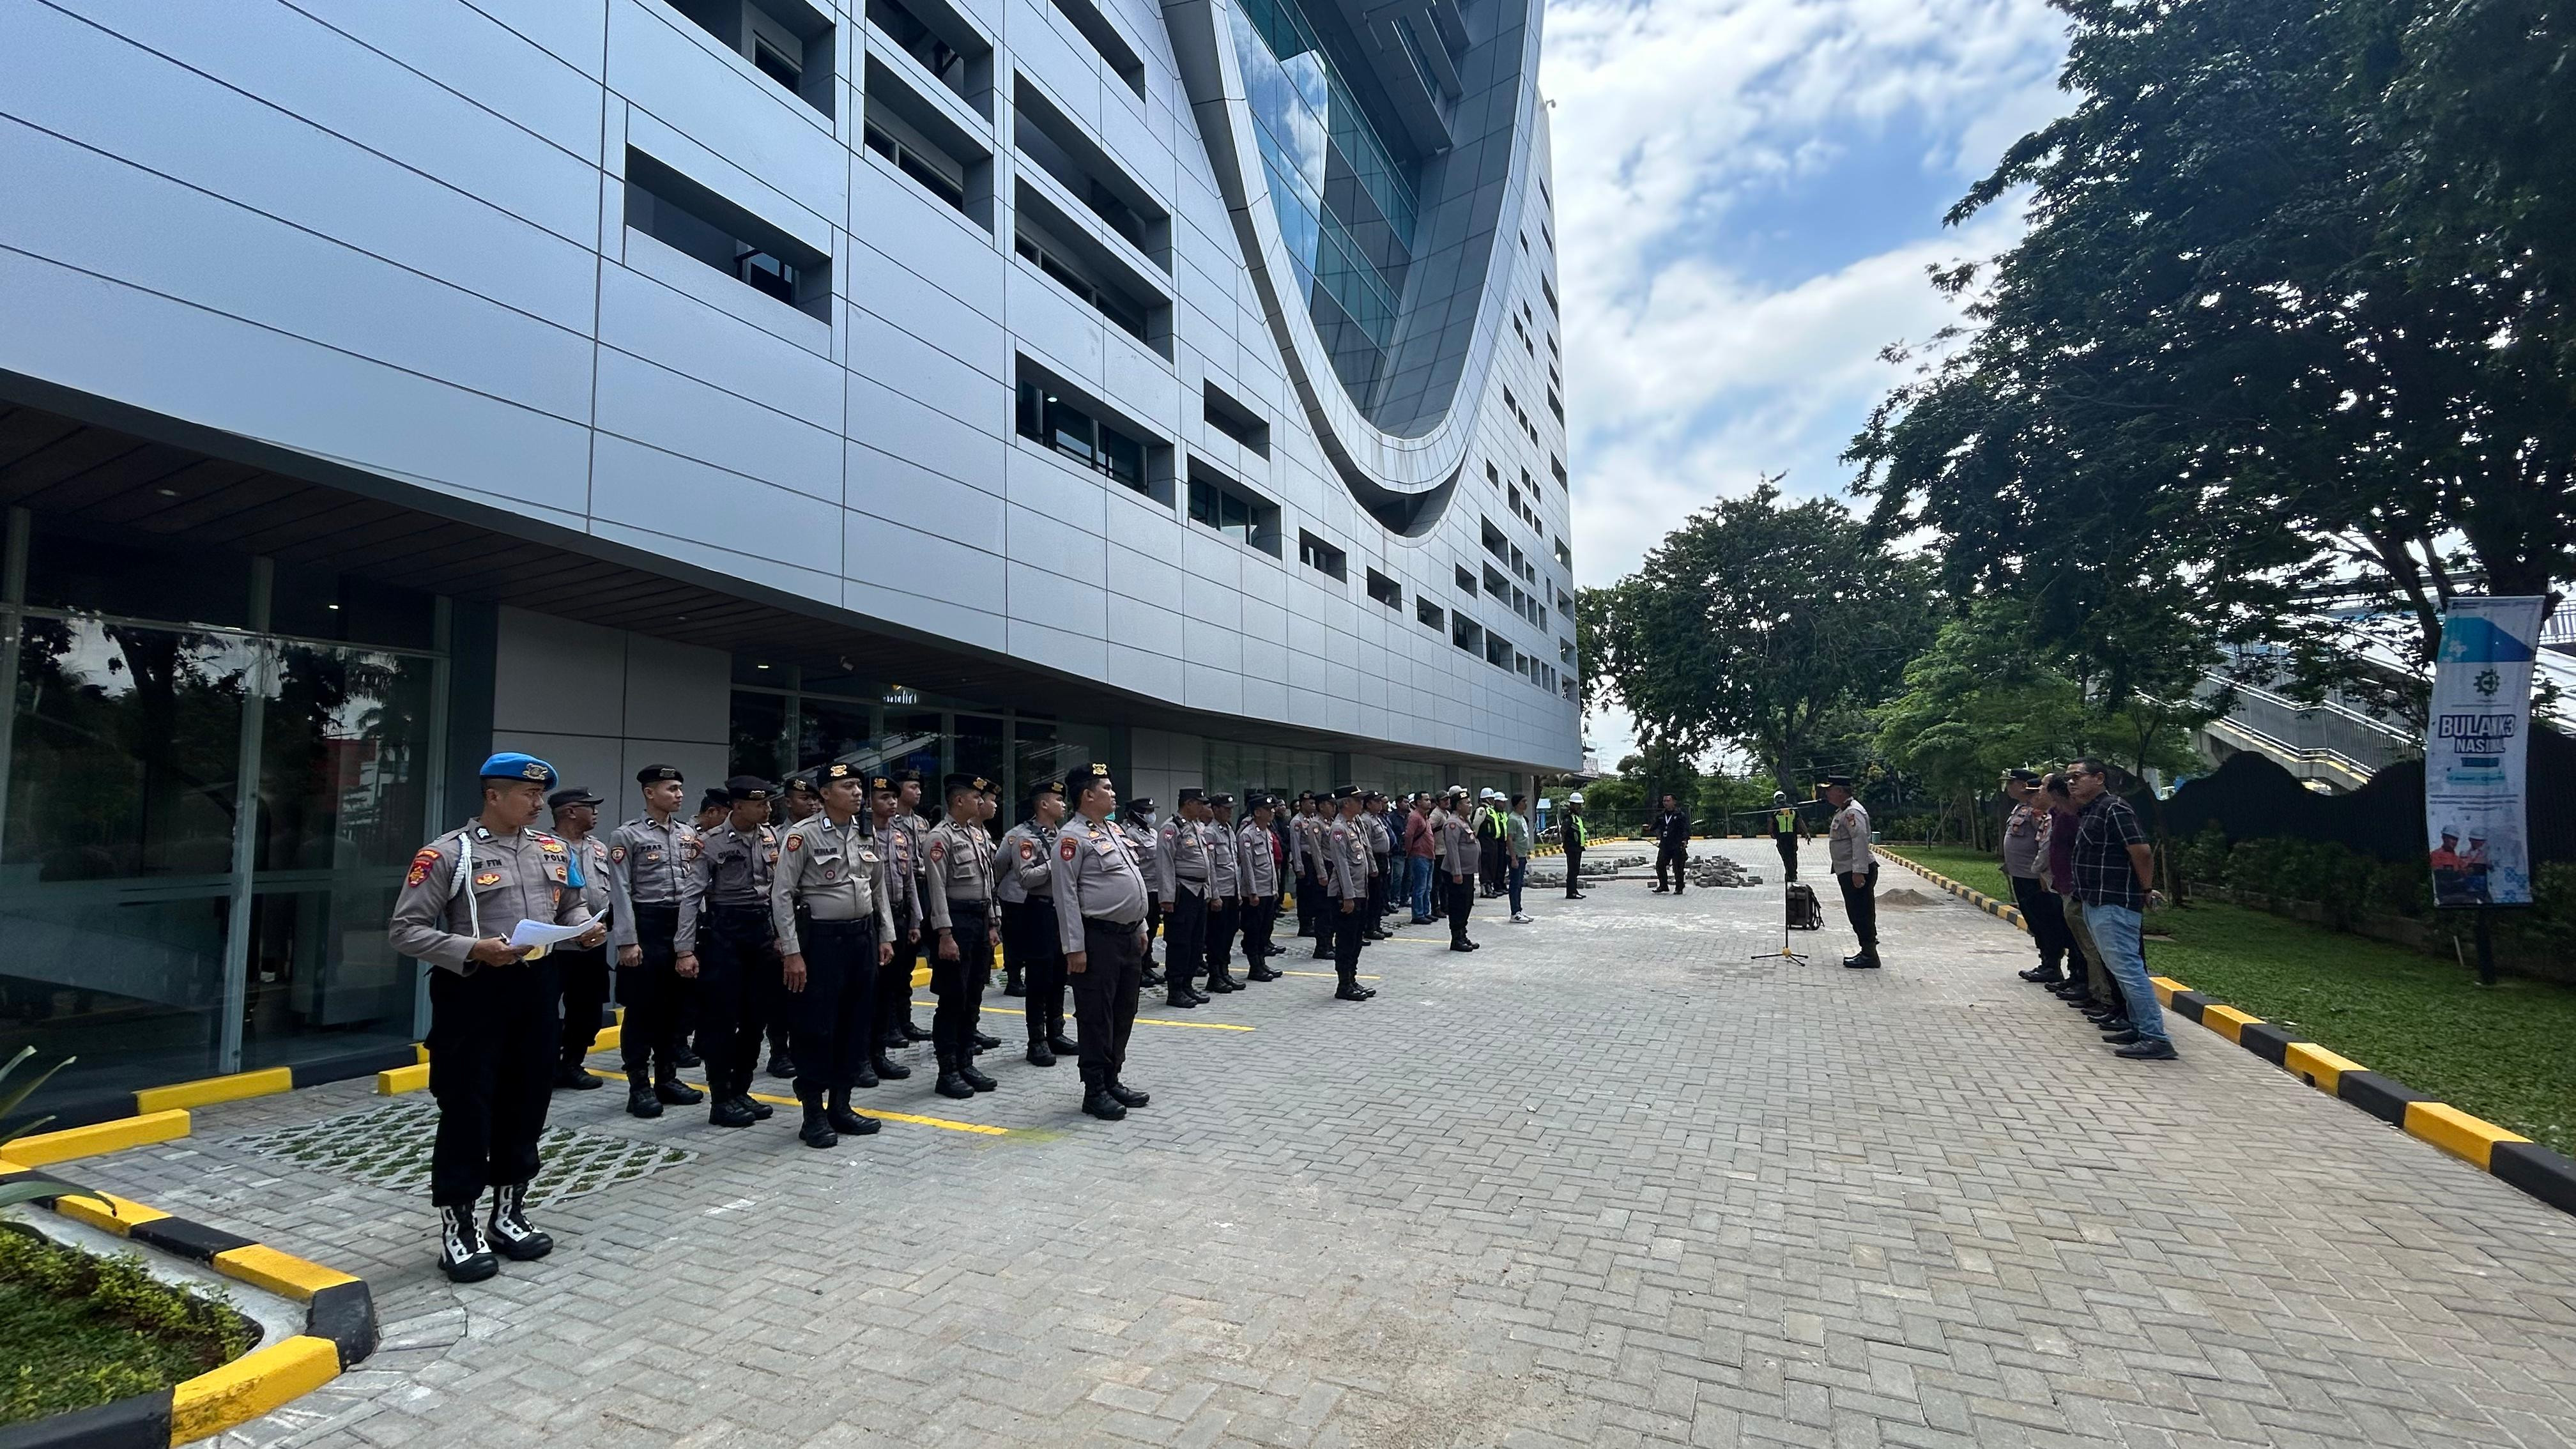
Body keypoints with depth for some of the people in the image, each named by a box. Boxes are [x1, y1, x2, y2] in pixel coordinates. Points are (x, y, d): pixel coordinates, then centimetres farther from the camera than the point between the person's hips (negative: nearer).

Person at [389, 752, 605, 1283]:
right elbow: (405, 930, -10)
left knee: (527, 1104, 14)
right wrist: (473, 950, -23)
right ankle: (457, 1227, 18)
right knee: (467, 1110, 2)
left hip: (537, 986, 6)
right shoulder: (447, 853, -9)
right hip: (474, 989, -6)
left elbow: (570, 905, 19)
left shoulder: (554, 851, 8)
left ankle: (509, 1215, 31)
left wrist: (585, 927, -4)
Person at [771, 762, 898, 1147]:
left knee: (857, 1024, 10)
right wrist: (792, 953, -14)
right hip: (821, 938, -6)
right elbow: (781, 894, -11)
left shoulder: (866, 836, 9)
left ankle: (840, 1106, 23)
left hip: (863, 936, 6)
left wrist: (885, 937, 13)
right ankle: (813, 1115, 12)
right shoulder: (803, 834, -10)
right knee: (815, 1028, 0)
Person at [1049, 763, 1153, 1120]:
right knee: (1097, 1016, 0)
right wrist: (1075, 947, -18)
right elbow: (1065, 894, -16)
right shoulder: (1073, 837, -12)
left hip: (1129, 935, 9)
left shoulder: (1115, 830, 15)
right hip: (1099, 939, -9)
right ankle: (1095, 1091, 10)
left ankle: (1112, 1080, 27)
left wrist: (1141, 928, 19)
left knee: (1124, 1014, 15)